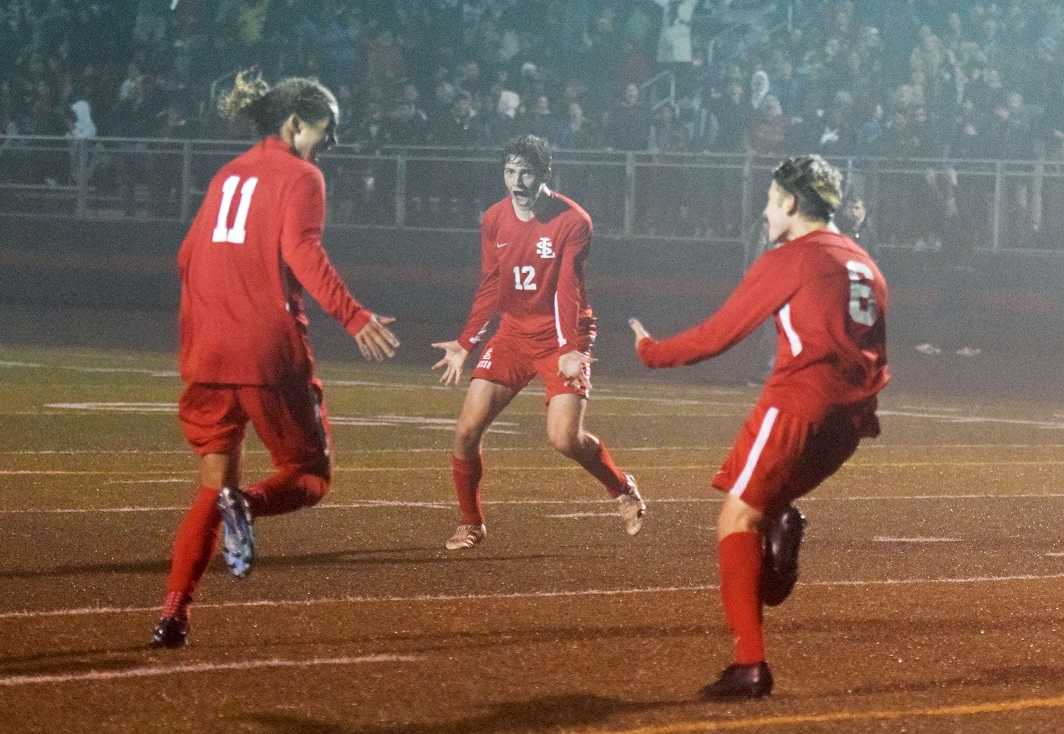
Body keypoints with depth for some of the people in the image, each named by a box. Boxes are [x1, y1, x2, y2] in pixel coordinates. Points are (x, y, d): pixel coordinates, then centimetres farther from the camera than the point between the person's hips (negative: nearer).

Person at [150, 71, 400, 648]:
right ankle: (246, 504, -27)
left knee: (213, 482, 13)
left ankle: (173, 614, -2)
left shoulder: (227, 176, 18)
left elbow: (188, 256, 22)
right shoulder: (300, 177, -2)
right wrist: (353, 317, -25)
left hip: (207, 355, 6)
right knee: (310, 474, 8)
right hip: (270, 352, -6)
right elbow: (302, 253, -18)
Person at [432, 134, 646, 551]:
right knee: (467, 430, -7)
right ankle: (470, 523, 12)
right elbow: (490, 289, 9)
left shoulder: (572, 221, -14)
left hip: (563, 340, -5)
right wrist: (464, 344, 4)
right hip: (513, 335, 5)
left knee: (565, 438, -19)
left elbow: (567, 290, -21)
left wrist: (569, 349, -31)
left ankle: (623, 490, 11)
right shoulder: (494, 220, 2)